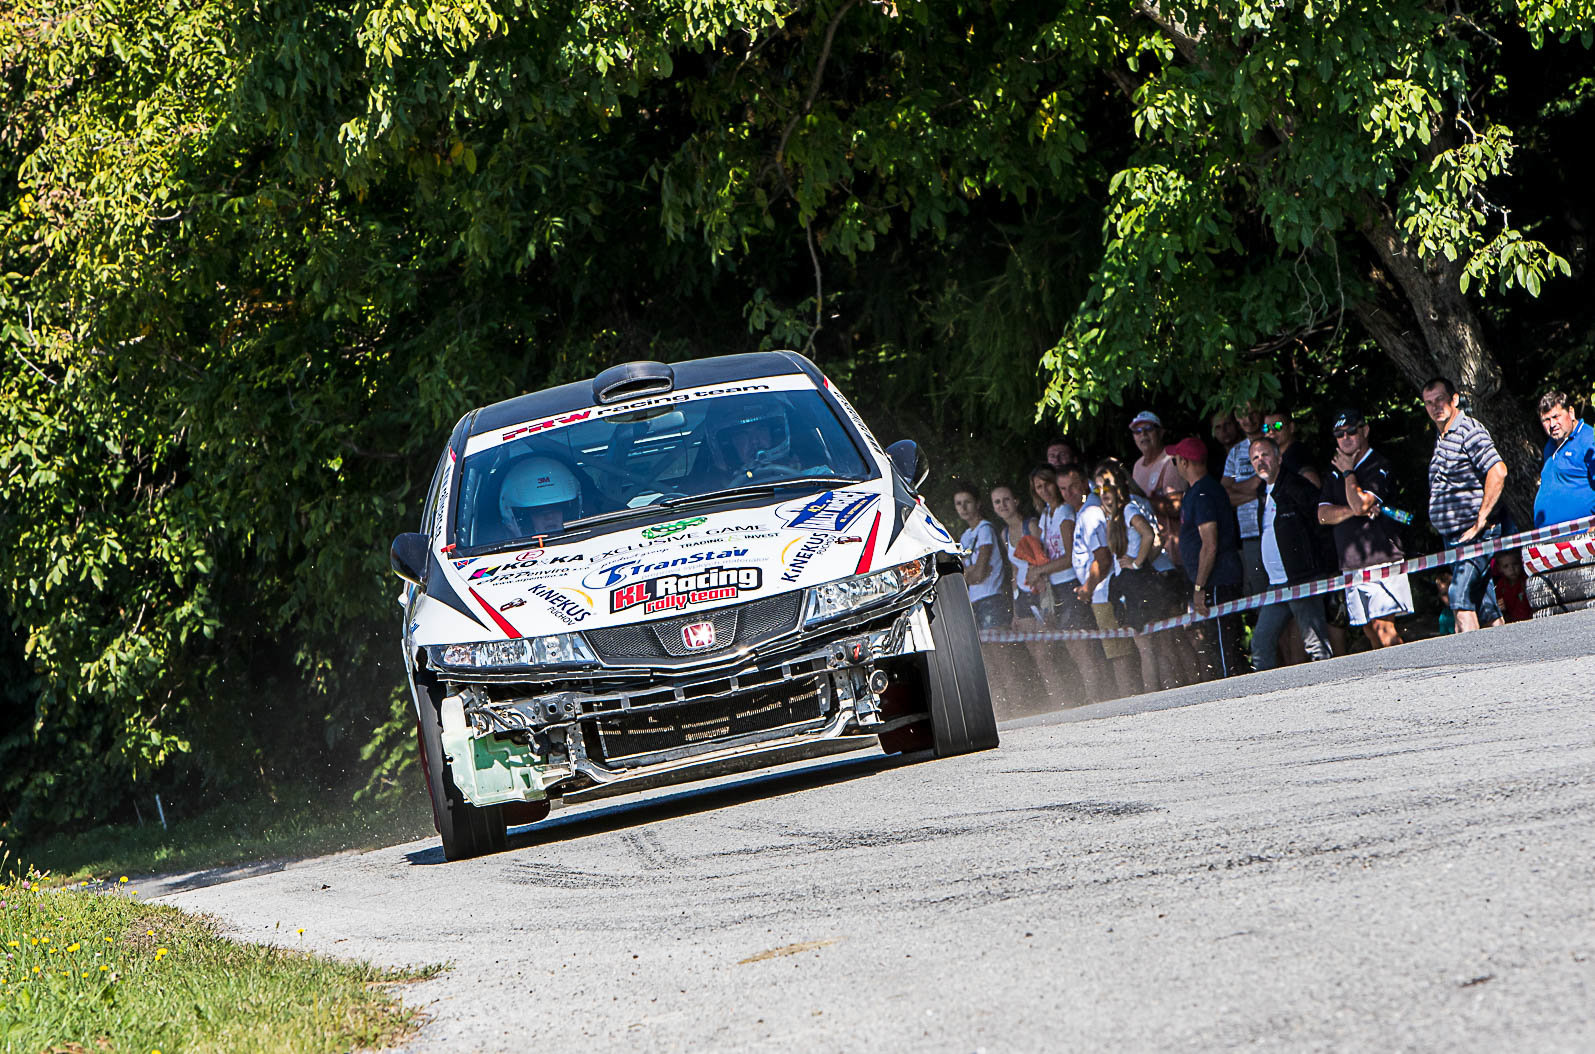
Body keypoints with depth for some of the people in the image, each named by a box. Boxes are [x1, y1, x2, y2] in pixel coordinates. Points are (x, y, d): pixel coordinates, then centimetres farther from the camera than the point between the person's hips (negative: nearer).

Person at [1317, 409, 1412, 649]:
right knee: (1369, 630, 7)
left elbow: (1361, 503, -18)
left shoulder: (1379, 467, -3)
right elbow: (1323, 515, 7)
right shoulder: (1335, 472, 17)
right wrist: (1353, 510, -9)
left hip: (1381, 557, -7)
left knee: (1383, 625, -16)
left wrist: (1348, 473, -4)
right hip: (1350, 564, 7)